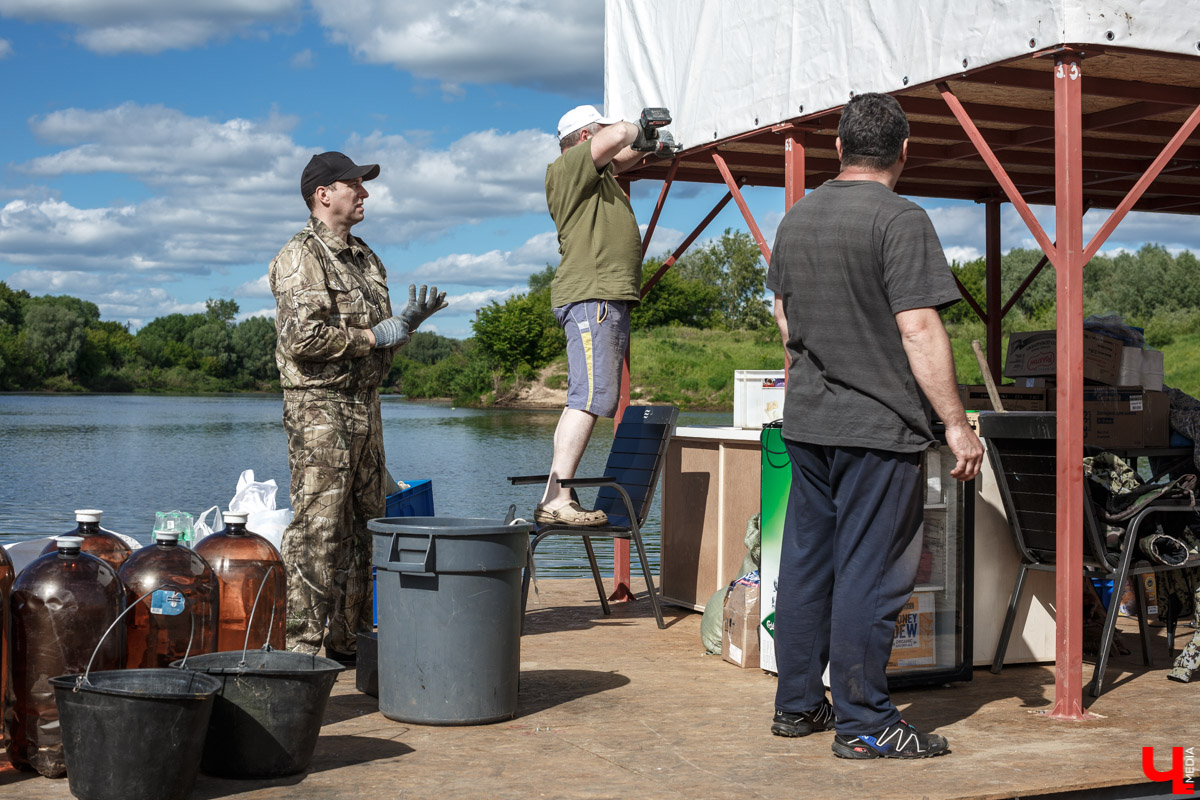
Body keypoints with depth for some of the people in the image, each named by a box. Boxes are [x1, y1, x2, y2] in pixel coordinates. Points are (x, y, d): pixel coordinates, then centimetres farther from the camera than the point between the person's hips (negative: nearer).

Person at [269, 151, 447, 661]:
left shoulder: (365, 258, 19)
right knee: (316, 529, -8)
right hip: (319, 408, -9)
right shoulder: (301, 257, -9)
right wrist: (371, 337, -13)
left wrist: (408, 320, 5)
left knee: (361, 527, 11)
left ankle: (348, 639, 19)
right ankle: (304, 646, -4)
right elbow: (302, 337, -20)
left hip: (364, 406, 9)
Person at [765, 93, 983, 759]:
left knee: (805, 563, 13)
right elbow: (919, 330, -18)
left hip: (805, 422, 7)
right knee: (869, 574, -2)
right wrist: (956, 424, -13)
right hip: (879, 427, -7)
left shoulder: (796, 217, 11)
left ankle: (797, 704, 22)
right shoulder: (901, 220, -13)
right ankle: (863, 724, 4)